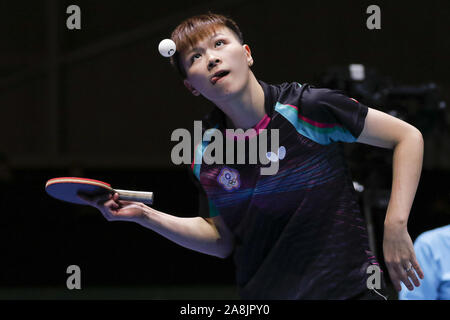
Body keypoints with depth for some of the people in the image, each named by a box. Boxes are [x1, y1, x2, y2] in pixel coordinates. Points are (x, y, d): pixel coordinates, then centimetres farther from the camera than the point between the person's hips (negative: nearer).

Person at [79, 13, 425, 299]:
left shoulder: (308, 107, -13)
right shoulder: (205, 152, 0)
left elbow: (408, 137, -6)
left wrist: (395, 226, -14)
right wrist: (144, 215, 2)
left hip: (347, 286, -3)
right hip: (260, 295, 3)